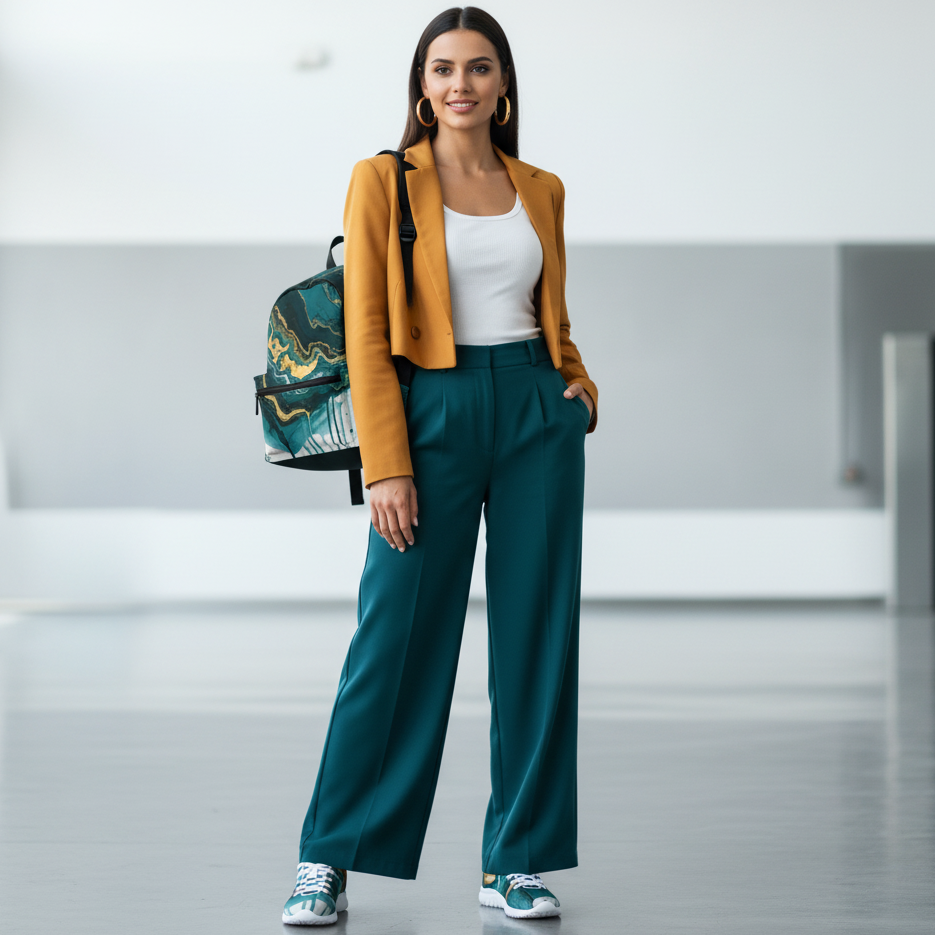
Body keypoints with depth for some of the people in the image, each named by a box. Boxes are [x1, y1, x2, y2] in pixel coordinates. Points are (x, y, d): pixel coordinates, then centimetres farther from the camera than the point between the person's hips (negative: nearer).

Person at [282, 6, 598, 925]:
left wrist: (578, 382, 2)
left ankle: (516, 861, 14)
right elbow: (366, 332, -5)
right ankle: (329, 858, 8)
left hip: (538, 414, 4)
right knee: (397, 634, -4)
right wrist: (385, 466, -12)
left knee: (536, 634, 4)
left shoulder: (541, 190, 12)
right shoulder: (383, 181, 0)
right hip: (434, 411, -4)